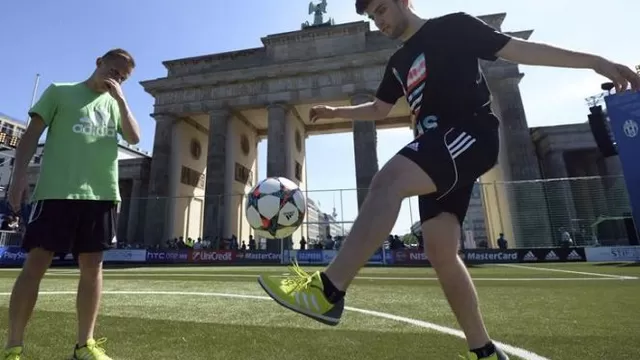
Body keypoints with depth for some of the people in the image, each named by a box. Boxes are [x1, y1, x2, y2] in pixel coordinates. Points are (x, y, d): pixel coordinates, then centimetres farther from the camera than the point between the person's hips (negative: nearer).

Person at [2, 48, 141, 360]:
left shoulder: (115, 105, 20)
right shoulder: (59, 91, 12)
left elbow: (134, 138, 4)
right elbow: (33, 132, 6)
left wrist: (120, 99, -1)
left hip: (101, 194, 3)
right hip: (57, 191, -2)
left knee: (92, 266, 3)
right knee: (36, 263, -2)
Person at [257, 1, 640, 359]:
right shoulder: (398, 62, 26)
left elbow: (521, 49, 5)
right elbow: (379, 108, 34)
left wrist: (596, 62, 0)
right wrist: (335, 112, 26)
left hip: (470, 132, -7)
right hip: (440, 149, 7)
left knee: (388, 180, -31)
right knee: (440, 250, -1)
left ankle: (327, 290, -32)